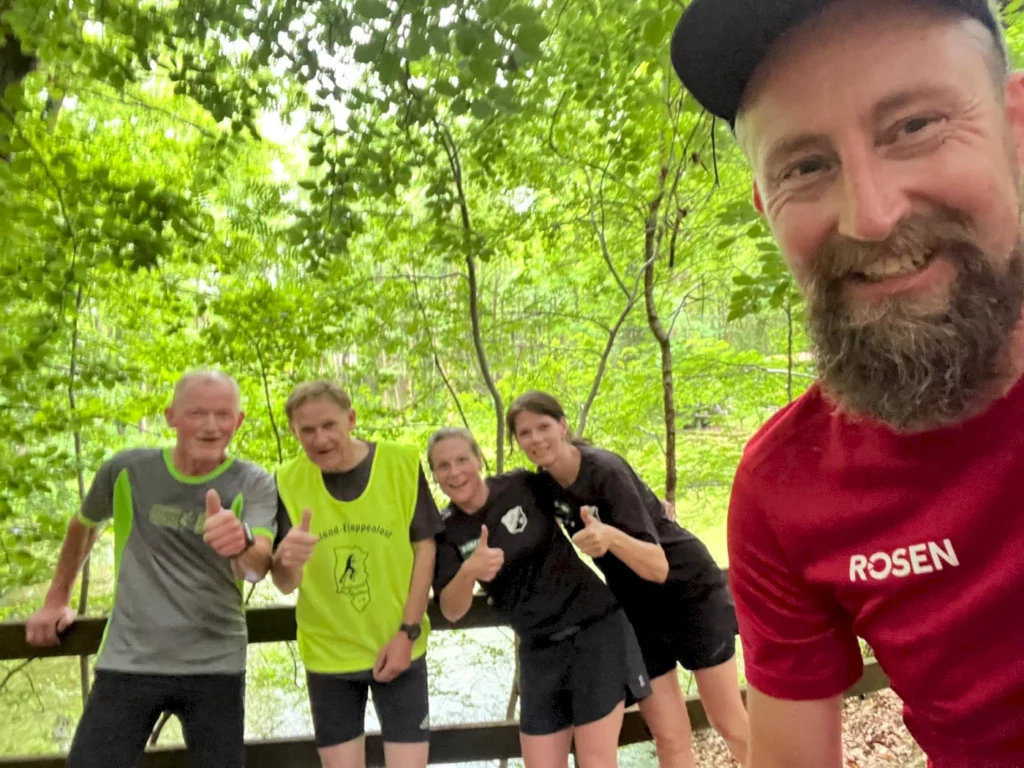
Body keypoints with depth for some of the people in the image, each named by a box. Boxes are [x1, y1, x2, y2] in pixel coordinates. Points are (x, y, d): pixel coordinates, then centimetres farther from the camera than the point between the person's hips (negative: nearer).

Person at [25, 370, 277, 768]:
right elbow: (84, 525, 18)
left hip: (216, 666, -1)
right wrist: (57, 599, 20)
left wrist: (242, 541, -46)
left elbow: (256, 567, -24)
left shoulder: (254, 484, -8)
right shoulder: (126, 470, -3)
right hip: (128, 662, 1)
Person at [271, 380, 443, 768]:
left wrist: (407, 631, -10)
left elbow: (424, 546, -5)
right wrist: (286, 559, -34)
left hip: (398, 647, -1)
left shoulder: (402, 463, -11)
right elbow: (285, 584, -10)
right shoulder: (287, 481, -9)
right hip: (327, 654, 1)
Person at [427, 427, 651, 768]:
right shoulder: (446, 531, -4)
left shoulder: (522, 485, -9)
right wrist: (468, 570, -34)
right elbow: (452, 611, -13)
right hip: (538, 650, 3)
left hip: (595, 628, -3)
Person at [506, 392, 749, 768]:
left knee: (730, 723, 7)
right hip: (636, 610, 5)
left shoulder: (606, 470, -27)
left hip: (689, 590, -5)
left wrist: (610, 537, -49)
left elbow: (658, 568, -34)